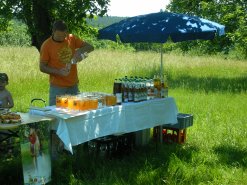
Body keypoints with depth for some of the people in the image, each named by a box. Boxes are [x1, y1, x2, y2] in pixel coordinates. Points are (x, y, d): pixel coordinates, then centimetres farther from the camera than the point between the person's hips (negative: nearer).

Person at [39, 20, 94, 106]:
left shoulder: (72, 39, 2)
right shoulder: (46, 45, -7)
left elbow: (90, 47, 4)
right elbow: (42, 67, -5)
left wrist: (80, 50, -17)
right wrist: (58, 72, -20)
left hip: (73, 85, 4)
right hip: (57, 87, -3)